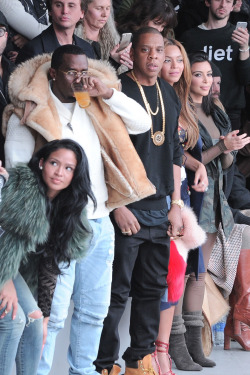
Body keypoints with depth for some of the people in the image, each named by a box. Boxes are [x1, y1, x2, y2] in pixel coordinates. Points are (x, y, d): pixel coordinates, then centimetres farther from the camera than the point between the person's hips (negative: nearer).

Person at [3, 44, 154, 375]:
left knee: (94, 308, 13)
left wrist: (107, 93, -4)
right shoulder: (31, 112, -3)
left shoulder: (96, 107, 12)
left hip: (99, 224, 6)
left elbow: (142, 123, 6)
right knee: (52, 312, -8)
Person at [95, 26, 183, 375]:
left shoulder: (169, 95, 13)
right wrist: (118, 206, -15)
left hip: (161, 211, 7)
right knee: (117, 290, -3)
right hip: (127, 210, -7)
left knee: (153, 288, 11)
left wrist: (176, 204, 13)